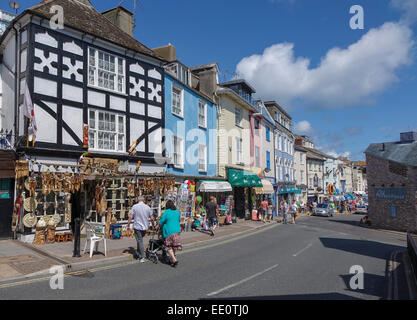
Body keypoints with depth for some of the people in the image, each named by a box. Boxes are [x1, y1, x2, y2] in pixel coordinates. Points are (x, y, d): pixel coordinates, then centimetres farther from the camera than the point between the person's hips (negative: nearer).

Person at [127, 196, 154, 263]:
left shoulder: (135, 207, -6)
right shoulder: (147, 207, 1)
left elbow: (130, 217, -9)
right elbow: (152, 218, 4)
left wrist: (128, 225, 2)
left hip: (137, 227, -3)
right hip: (145, 227, 3)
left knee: (140, 241, 1)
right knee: (140, 240, 20)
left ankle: (142, 257, -2)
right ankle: (139, 255, 25)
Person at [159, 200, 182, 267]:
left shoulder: (166, 212, -10)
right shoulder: (177, 212, 6)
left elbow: (161, 222, -6)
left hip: (169, 231, -5)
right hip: (177, 231, 5)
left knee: (169, 247, 3)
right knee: (174, 246, 14)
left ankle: (174, 260, -7)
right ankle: (171, 259, 25)